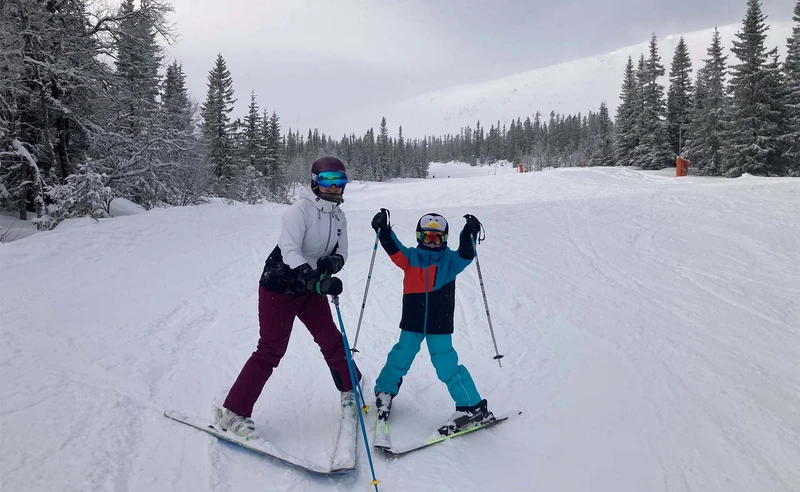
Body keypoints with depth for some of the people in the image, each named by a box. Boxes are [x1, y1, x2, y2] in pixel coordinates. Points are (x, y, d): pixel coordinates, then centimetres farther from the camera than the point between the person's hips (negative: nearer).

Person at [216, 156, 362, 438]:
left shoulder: (339, 216, 2)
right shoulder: (300, 210, -20)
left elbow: (341, 253, 5)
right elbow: (289, 251, -30)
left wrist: (333, 262, -20)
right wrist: (316, 280, -44)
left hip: (312, 288, 6)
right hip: (279, 287, -6)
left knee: (331, 340, 10)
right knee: (270, 350, -5)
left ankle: (350, 390, 33)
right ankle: (233, 413, 6)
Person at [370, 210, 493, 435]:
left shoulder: (450, 260, 1)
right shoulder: (410, 257, 2)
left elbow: (465, 255, -15)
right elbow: (392, 248, -10)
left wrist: (469, 235, -30)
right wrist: (383, 229, -25)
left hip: (440, 325, -2)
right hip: (412, 322, 2)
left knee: (446, 365, -6)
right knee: (400, 358, 13)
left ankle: (473, 407, 4)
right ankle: (385, 390, 40)